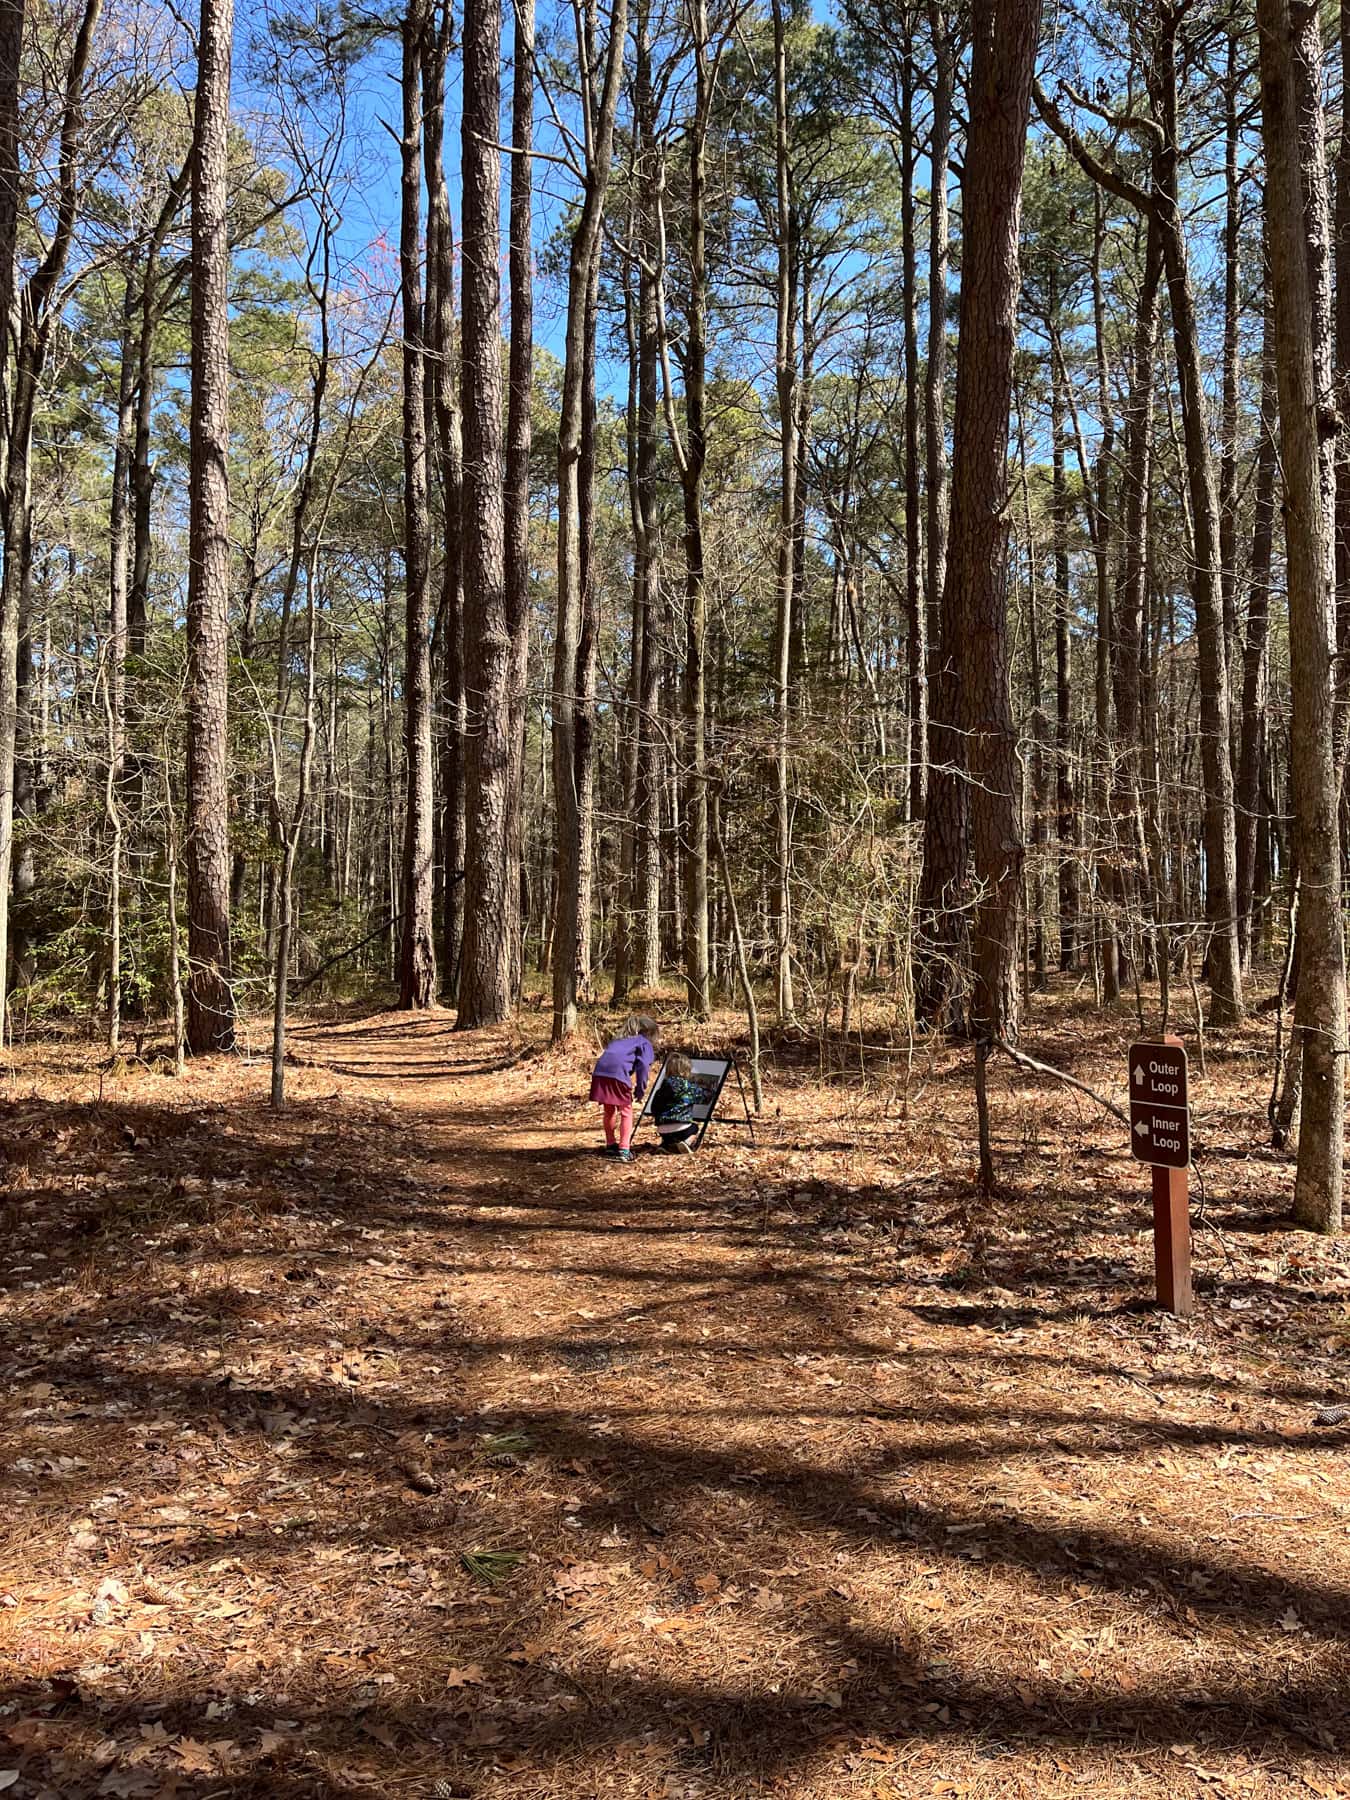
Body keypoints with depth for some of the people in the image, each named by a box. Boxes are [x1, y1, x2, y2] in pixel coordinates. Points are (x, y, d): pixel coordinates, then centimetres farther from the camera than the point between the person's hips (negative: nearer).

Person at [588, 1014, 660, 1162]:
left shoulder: (620, 1040, 35)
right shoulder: (645, 1043, 16)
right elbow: (643, 1065, -2)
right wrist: (640, 1090, 2)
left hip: (600, 1071, 6)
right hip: (618, 1073, -6)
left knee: (609, 1111, 24)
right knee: (626, 1111, 10)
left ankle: (611, 1145, 35)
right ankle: (623, 1150, 5)